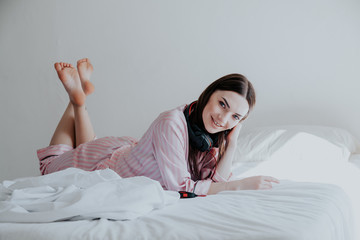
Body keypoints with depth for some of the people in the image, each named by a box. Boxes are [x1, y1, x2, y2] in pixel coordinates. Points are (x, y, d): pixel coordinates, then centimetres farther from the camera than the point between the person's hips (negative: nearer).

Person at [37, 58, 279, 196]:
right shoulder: (172, 123, -41)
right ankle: (77, 96, 31)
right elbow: (180, 187, -41)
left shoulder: (215, 136, -18)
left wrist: (232, 142, -30)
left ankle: (80, 95, 38)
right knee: (51, 165, 26)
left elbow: (214, 181, -23)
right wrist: (240, 185, -39)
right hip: (105, 160, -5)